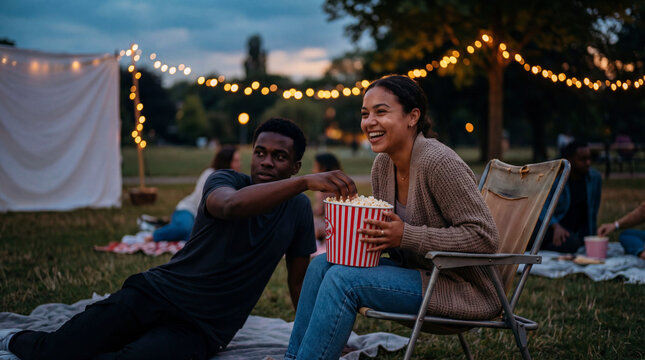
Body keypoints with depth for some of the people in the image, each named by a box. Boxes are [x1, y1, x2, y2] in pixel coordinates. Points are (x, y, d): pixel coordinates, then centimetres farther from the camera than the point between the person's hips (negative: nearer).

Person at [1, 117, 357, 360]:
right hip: (156, 293, -1)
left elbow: (298, 280, 14)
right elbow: (230, 205, -33)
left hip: (200, 331, 1)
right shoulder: (224, 180, -6)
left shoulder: (299, 209, 4)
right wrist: (306, 183, -43)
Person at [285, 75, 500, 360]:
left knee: (343, 280, -21)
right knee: (322, 264, -2)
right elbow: (383, 230, 16)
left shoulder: (438, 162, -21)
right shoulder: (382, 165, 4)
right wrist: (357, 232, -7)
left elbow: (485, 237, -24)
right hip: (421, 274, 8)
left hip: (463, 289, -8)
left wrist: (406, 235, -26)